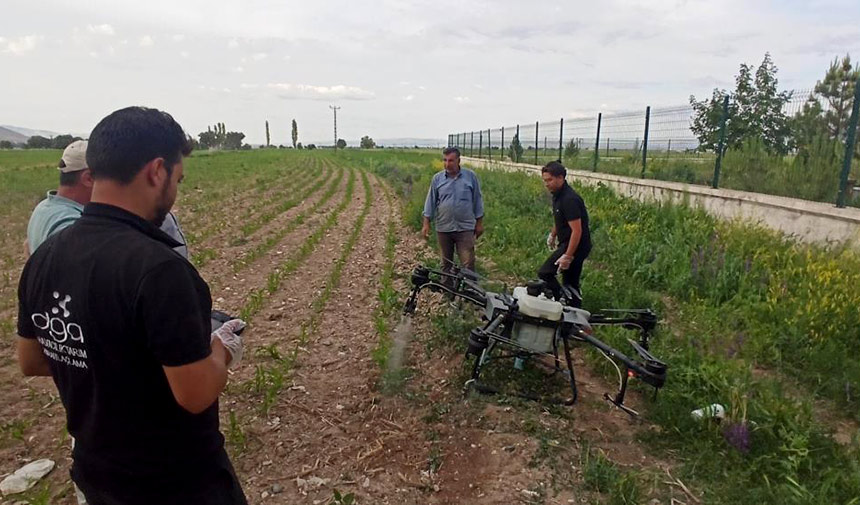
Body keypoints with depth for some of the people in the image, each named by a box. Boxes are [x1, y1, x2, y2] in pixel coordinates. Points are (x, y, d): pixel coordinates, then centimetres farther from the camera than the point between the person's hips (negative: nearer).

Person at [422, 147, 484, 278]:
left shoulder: (471, 176, -1)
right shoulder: (437, 178, 3)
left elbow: (477, 200, 4)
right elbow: (430, 202, 6)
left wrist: (479, 223, 5)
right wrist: (426, 224, 2)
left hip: (465, 228, -2)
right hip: (443, 229, 2)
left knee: (468, 264, -5)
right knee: (446, 263, 14)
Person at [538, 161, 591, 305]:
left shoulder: (569, 199, -24)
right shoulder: (558, 194, 6)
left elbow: (577, 230, -26)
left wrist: (567, 256, -25)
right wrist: (552, 235, 27)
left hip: (575, 245, -10)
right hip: (567, 243, 10)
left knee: (544, 273, -14)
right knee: (571, 282, 16)